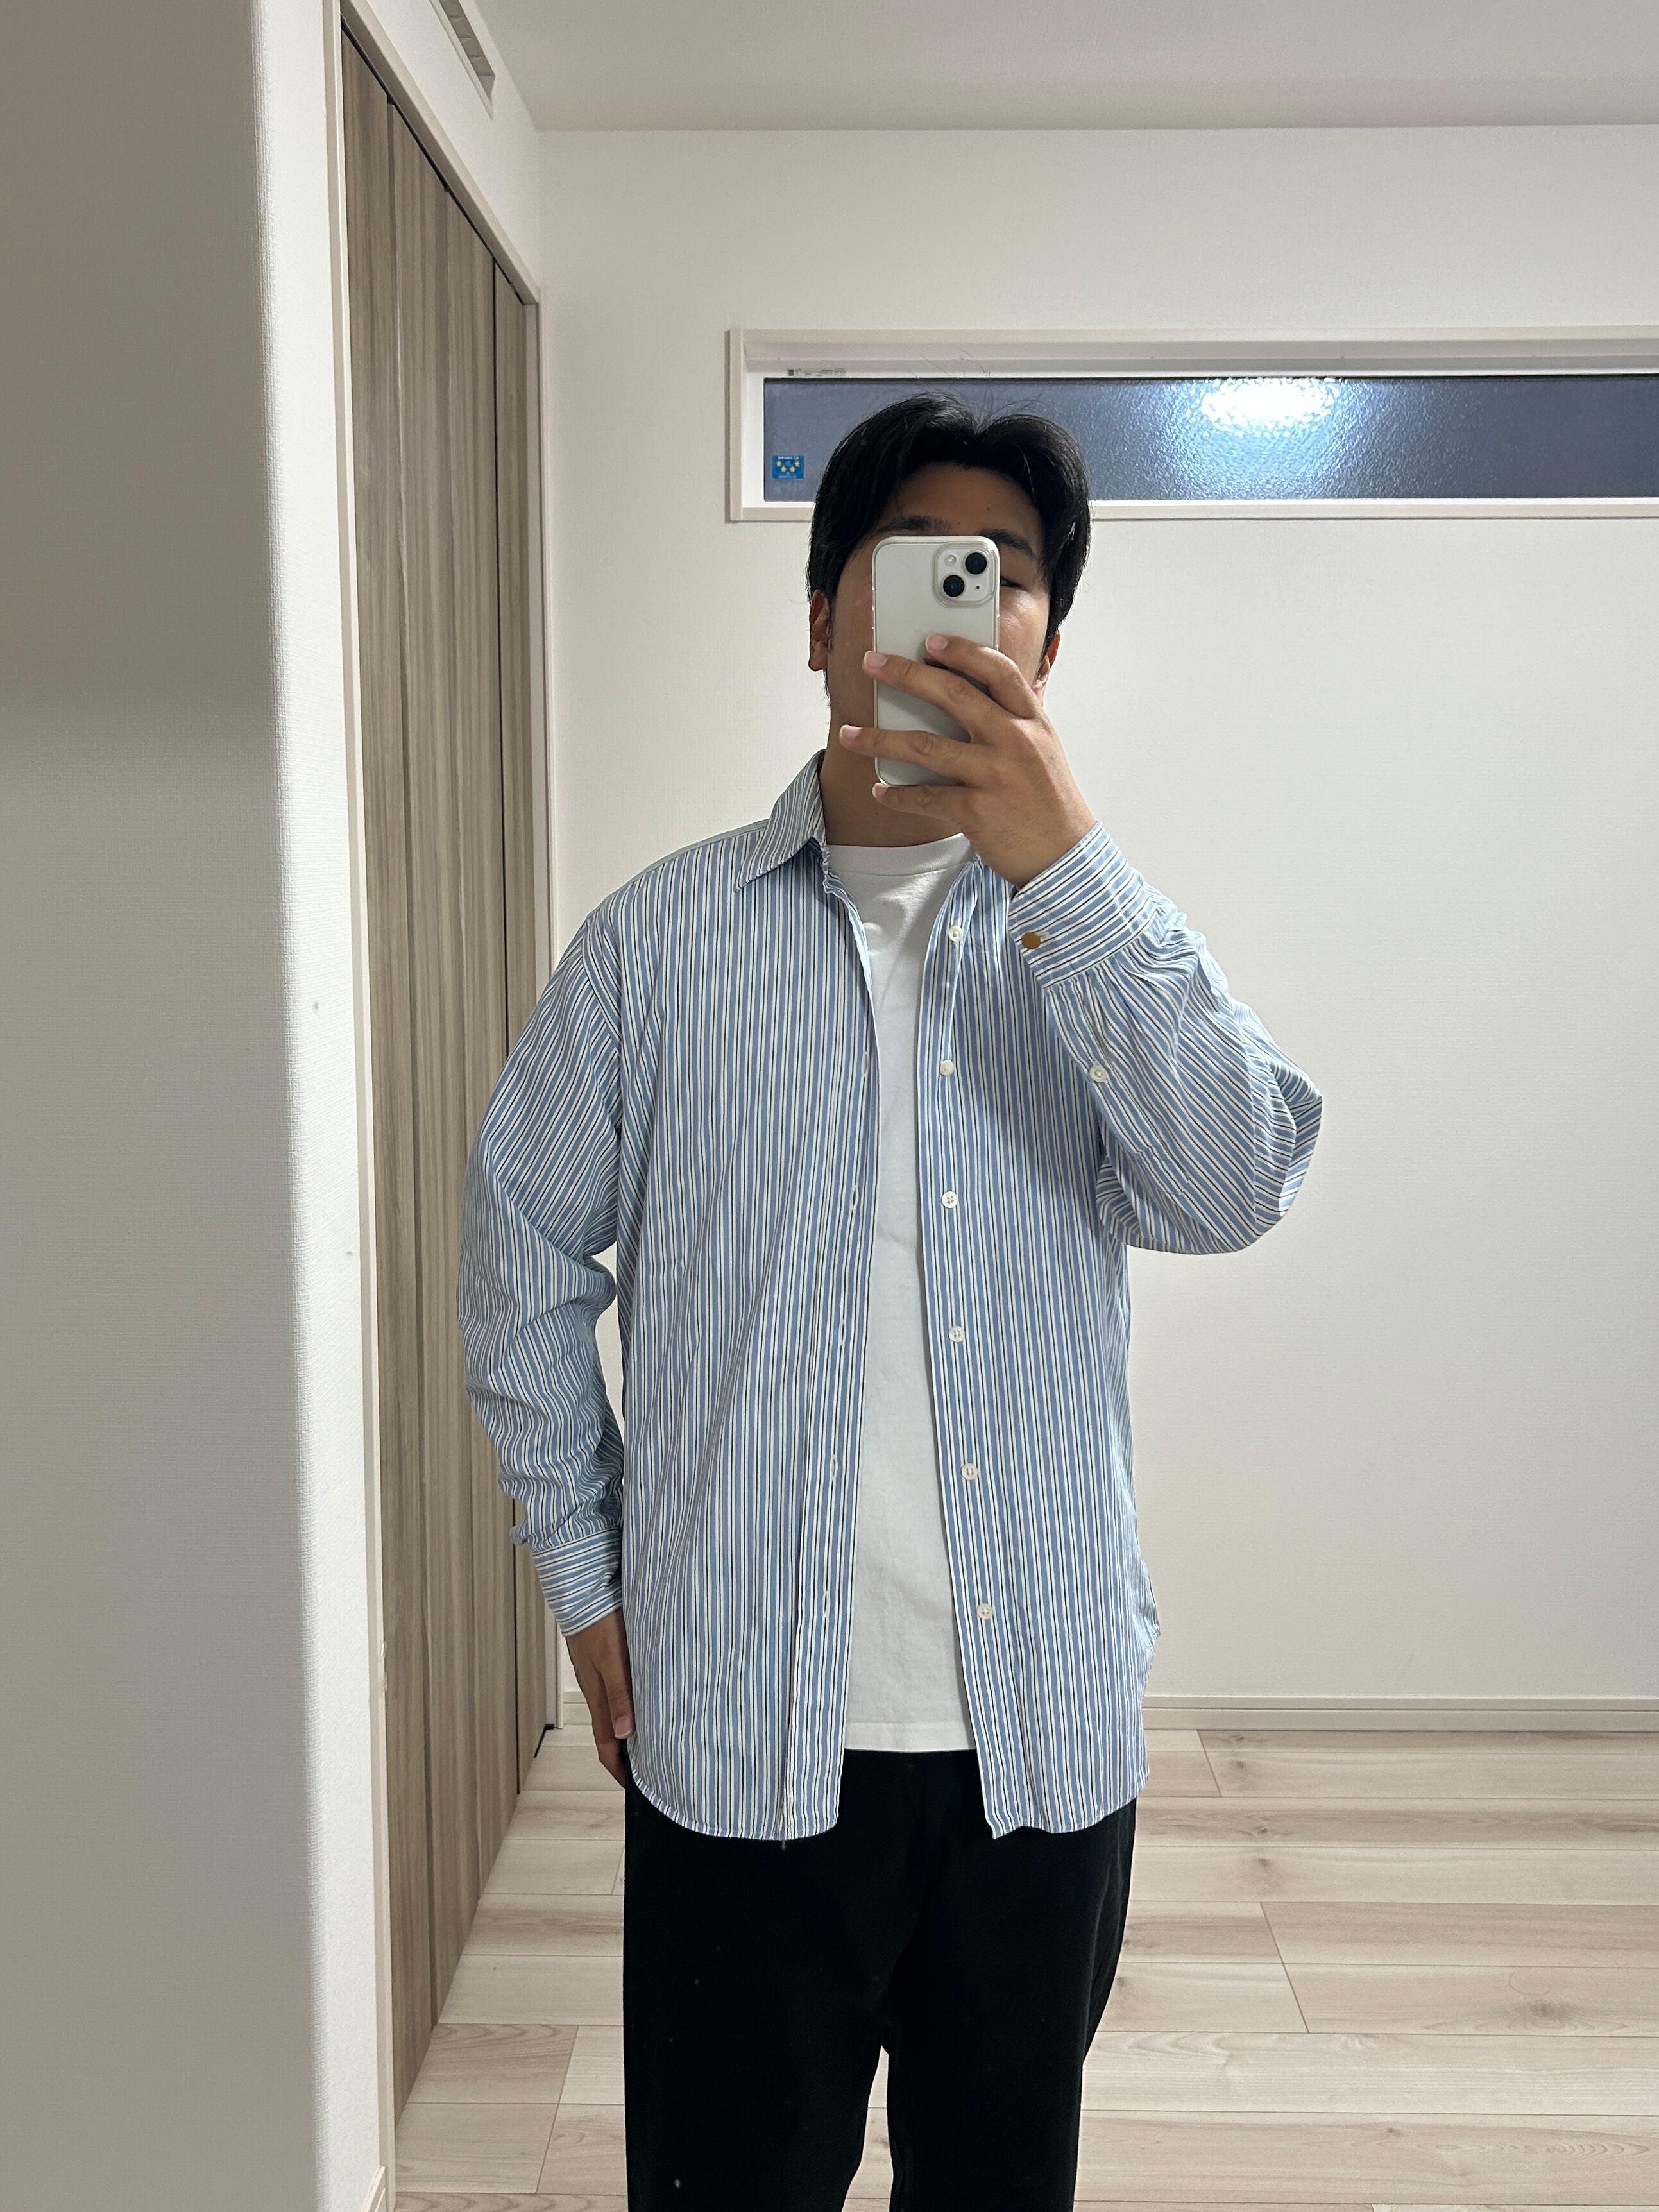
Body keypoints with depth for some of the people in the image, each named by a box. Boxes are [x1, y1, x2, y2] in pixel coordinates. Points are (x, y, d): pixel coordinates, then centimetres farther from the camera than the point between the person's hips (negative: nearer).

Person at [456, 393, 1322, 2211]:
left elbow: (1235, 1193, -16)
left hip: (1044, 1725, 2)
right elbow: (524, 1246, 4)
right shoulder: (668, 935, -3)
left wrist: (1062, 862, -24)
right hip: (743, 1723, -1)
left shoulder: (1096, 932, 1)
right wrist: (586, 1579, 3)